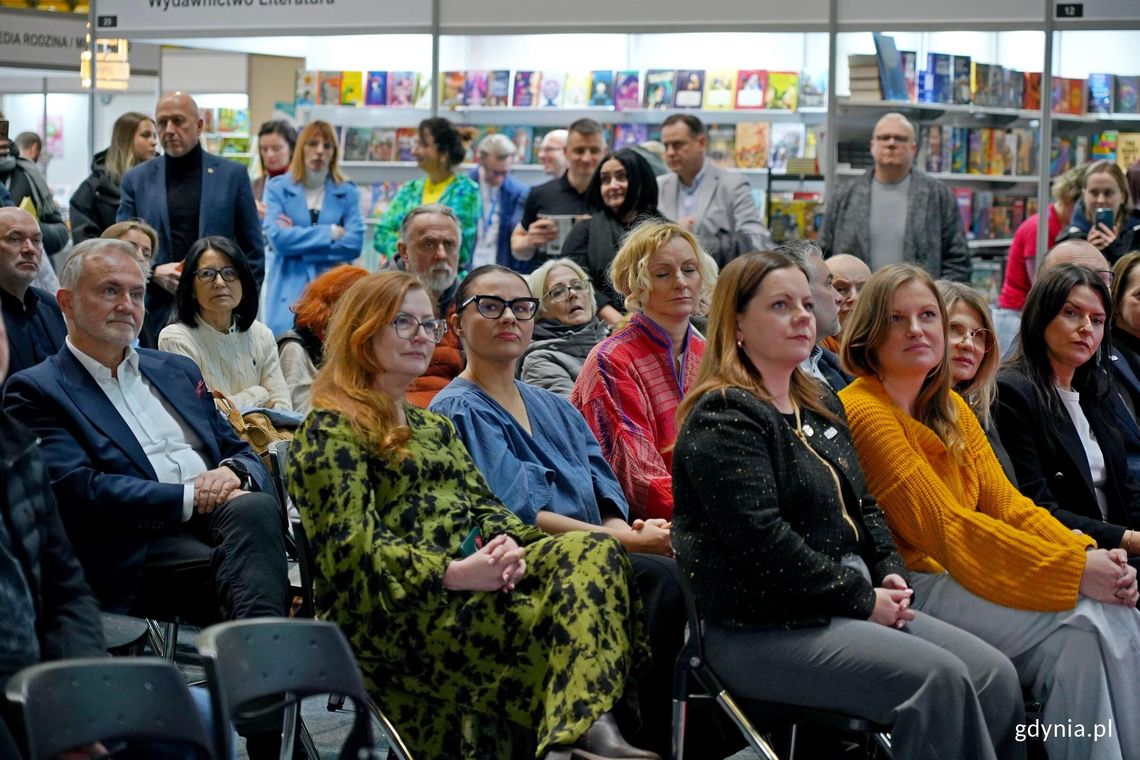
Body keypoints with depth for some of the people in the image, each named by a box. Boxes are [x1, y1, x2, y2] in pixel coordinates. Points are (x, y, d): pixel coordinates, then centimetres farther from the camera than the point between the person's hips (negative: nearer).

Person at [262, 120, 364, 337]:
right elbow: (276, 238, -7)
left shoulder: (347, 191, 9)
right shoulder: (277, 188, 7)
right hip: (289, 294, -1)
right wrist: (330, 233, -6)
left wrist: (297, 237, -6)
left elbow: (354, 243, -4)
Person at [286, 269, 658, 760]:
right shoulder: (330, 430, 1)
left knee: (592, 552, -23)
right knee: (554, 624, -29)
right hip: (397, 609, -7)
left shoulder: (436, 427, 28)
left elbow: (481, 506, 18)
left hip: (473, 577, 7)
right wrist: (453, 573, -23)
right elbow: (352, 546, -11)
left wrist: (508, 544, -8)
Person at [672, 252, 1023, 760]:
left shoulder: (821, 407, 19)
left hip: (853, 606, 9)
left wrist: (890, 574, 4)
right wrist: (862, 598, -15)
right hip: (762, 631, -9)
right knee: (939, 679, -26)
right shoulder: (723, 417, -11)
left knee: (996, 675, -8)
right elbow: (760, 540, -21)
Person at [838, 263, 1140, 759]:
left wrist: (1088, 555, -12)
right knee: (1088, 621, -21)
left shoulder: (951, 408, 16)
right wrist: (1072, 570, -20)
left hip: (965, 575, 8)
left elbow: (1008, 504, 7)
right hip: (915, 592, -7)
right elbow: (945, 527, -17)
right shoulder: (864, 412, -11)